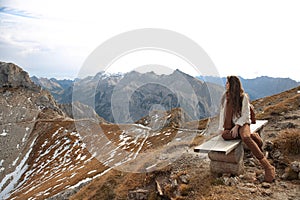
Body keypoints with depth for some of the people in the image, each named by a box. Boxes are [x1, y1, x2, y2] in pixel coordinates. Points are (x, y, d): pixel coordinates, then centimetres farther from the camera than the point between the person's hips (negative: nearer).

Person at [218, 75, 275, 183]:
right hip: (229, 125, 4)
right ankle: (252, 136, -15)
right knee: (225, 135, -33)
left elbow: (245, 115, -5)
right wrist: (221, 127, 4)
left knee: (245, 137, -37)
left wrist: (236, 126, -18)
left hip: (241, 123, -4)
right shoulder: (225, 96, 12)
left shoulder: (243, 97, -2)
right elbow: (222, 112, 14)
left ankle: (268, 167, -33)